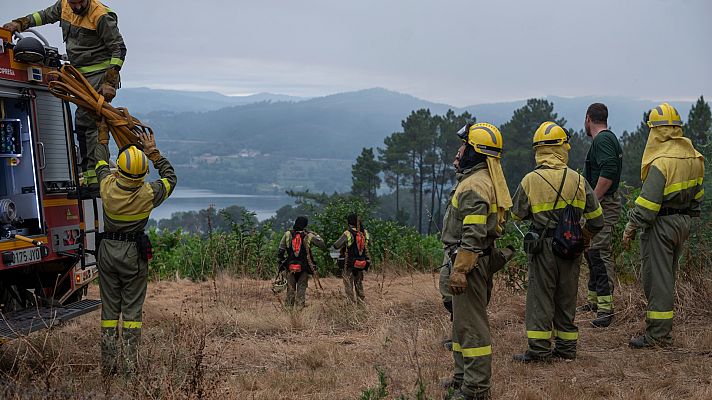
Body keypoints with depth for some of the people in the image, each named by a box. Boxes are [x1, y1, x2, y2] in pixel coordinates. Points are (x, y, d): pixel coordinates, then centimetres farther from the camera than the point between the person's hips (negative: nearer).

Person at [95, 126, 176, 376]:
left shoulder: (108, 186, -12)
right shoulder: (148, 195, -16)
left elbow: (101, 162, 9)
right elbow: (170, 177, 4)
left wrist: (104, 133, 22)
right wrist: (154, 153, 4)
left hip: (108, 251, 2)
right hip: (135, 254, -2)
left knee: (109, 308, 9)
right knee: (132, 310, 5)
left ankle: (108, 365, 13)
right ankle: (130, 366, 5)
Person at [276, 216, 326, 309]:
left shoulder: (287, 234, 0)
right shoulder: (309, 236, -6)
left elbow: (280, 251, 2)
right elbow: (323, 246, -2)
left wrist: (280, 263, 12)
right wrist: (316, 236, 13)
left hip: (290, 267, 2)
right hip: (304, 268, -2)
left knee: (290, 289, 12)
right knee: (301, 289, 5)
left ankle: (289, 307, 14)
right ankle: (299, 307, 1)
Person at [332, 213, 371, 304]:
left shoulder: (348, 233, -18)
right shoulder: (365, 233, -3)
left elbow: (336, 246, -16)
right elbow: (369, 243, 15)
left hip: (350, 263, -5)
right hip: (362, 263, 5)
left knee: (349, 285, 6)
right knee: (359, 283, 22)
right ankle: (362, 302, 26)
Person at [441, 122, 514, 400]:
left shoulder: (475, 185, -17)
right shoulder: (482, 180, 17)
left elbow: (473, 234, -24)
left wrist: (459, 270, -26)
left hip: (469, 262, -11)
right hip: (479, 260, 11)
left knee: (471, 326, -7)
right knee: (463, 322, 18)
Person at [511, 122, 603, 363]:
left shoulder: (530, 180, -9)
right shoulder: (578, 180, -1)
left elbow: (517, 214, 3)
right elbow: (596, 218, 5)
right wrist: (583, 236, 23)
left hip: (543, 247, -3)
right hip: (571, 249, 3)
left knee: (540, 297, 3)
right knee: (567, 297, 13)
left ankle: (539, 349, 3)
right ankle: (566, 347, 21)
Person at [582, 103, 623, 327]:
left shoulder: (602, 140, -15)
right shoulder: (608, 138, 19)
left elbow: (608, 172, -26)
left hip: (603, 205, -11)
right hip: (601, 205, 11)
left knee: (600, 253, -13)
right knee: (591, 251, 16)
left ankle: (605, 307, -14)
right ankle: (594, 300, 25)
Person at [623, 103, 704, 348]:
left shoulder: (661, 162, -20)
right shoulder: (692, 156, 8)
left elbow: (648, 202, -21)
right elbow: (697, 193, 16)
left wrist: (630, 228, -13)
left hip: (661, 225, -9)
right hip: (683, 223, 9)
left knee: (656, 277, -3)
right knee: (668, 276, 17)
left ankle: (658, 335, 0)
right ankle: (663, 327, 25)